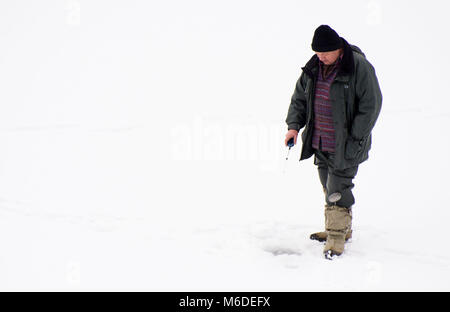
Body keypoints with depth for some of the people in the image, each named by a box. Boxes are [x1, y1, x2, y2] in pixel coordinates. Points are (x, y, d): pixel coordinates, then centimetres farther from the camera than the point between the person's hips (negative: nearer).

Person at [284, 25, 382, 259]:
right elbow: (299, 97, 14)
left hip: (346, 144, -6)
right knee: (329, 187, 15)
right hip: (321, 143, 6)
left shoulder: (359, 67, -14)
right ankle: (339, 229, 30)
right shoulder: (313, 67, 4)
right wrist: (294, 125, 0)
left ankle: (337, 235, 7)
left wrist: (353, 139, -16)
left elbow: (370, 105, -13)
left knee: (337, 188, -6)